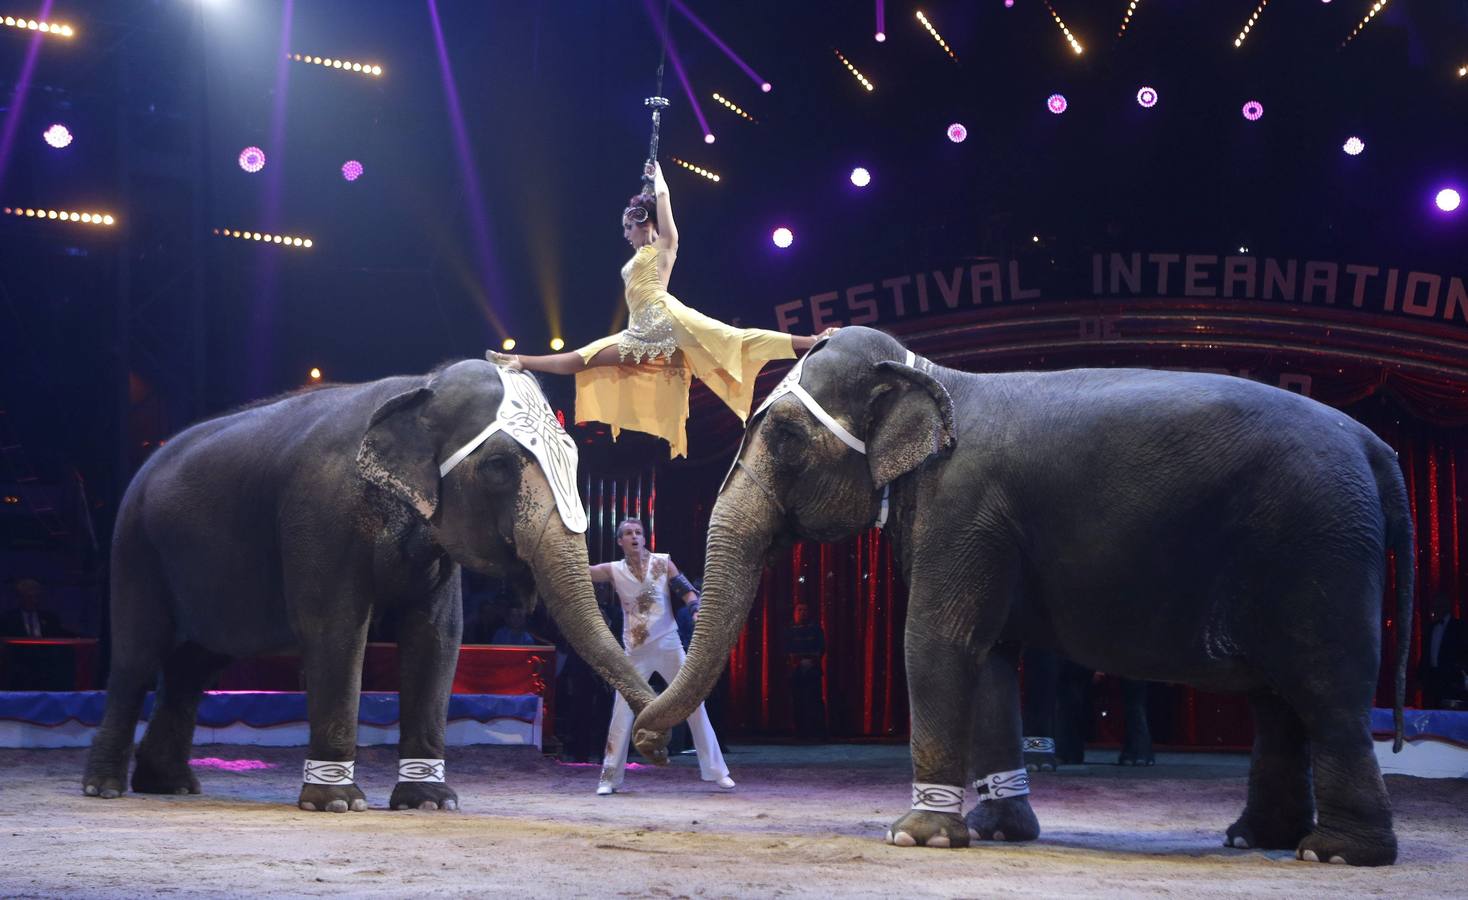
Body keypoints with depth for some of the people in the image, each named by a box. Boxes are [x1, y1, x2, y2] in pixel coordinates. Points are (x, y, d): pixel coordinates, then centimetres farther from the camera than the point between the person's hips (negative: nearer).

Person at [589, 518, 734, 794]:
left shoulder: (662, 563, 1)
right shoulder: (615, 571, 1)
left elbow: (686, 591, -6)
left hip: (669, 645, 0)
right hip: (635, 651, 0)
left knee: (694, 705, 2)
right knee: (622, 713, -5)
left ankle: (717, 772, 9)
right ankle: (610, 777, 2)